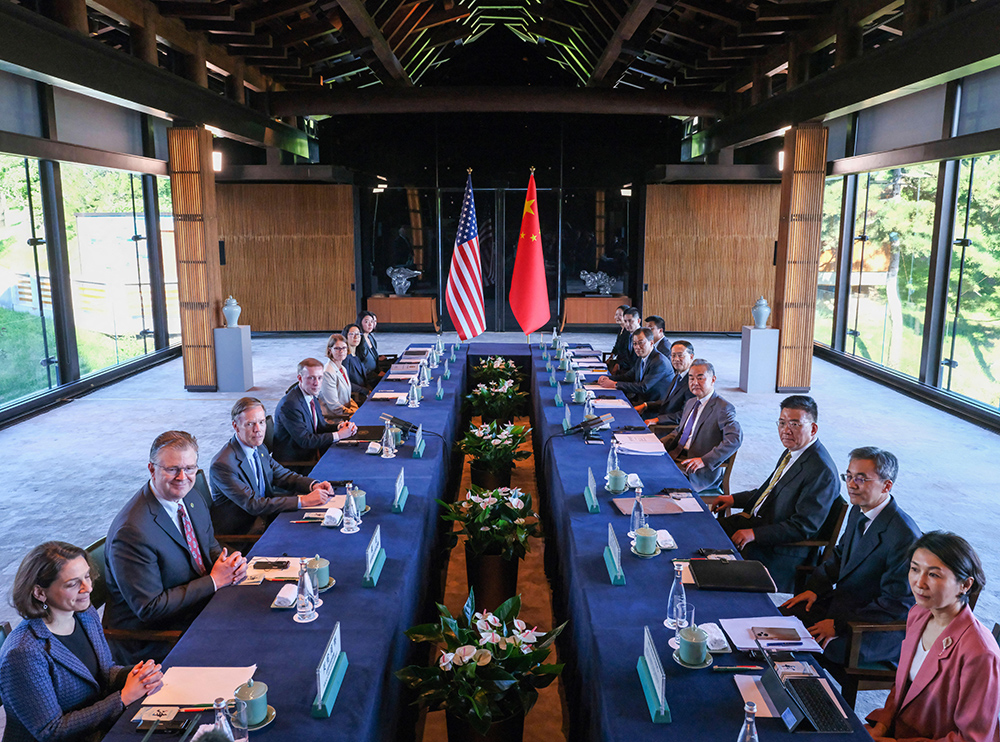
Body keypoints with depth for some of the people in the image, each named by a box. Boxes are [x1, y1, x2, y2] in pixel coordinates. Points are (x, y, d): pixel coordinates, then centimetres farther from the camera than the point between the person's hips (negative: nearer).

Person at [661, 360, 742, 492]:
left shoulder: (723, 408, -10)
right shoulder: (691, 403, 19)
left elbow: (735, 439, -22)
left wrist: (705, 460, -27)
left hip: (702, 471, -8)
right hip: (677, 457, 8)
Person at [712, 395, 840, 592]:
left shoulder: (822, 472, -23)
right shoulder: (793, 451, 6)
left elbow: (803, 527, -23)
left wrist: (754, 534, -25)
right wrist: (734, 499, 10)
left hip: (781, 549, -9)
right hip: (756, 519, 9)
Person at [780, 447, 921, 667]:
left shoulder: (905, 537, -26)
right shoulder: (859, 511, 2)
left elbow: (897, 605, -23)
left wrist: (839, 625, -22)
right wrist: (815, 589, 1)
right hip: (843, 600, 8)